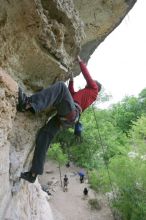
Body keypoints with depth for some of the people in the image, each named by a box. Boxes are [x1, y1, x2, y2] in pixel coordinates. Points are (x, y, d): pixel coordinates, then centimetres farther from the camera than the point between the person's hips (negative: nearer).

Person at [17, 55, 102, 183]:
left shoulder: (94, 89, 21)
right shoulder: (85, 94, 40)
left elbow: (87, 75, 22)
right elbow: (72, 93, 50)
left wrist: (80, 61, 35)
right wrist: (72, 80, 53)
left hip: (71, 113, -9)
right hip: (64, 117, 9)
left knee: (61, 86, -23)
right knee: (44, 135, -4)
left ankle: (29, 104, -44)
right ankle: (33, 174, -6)